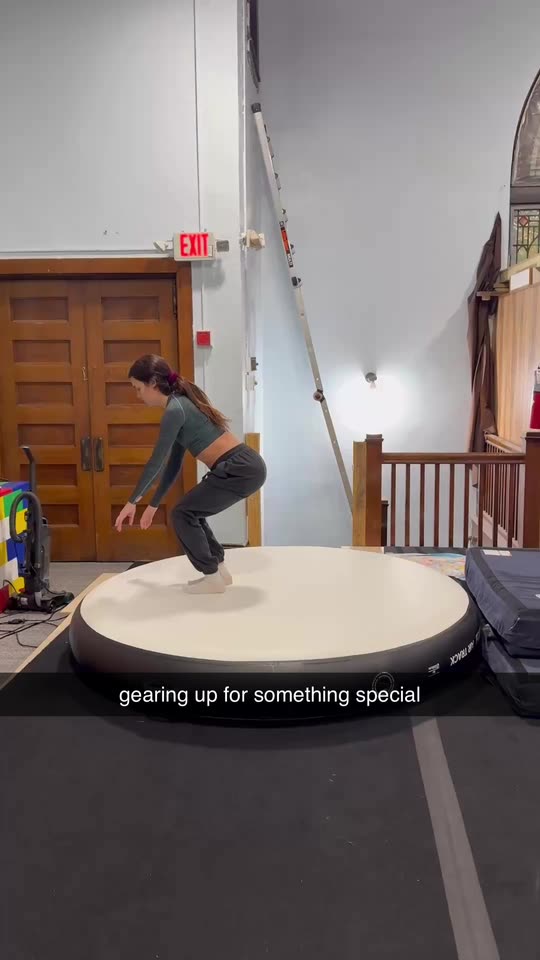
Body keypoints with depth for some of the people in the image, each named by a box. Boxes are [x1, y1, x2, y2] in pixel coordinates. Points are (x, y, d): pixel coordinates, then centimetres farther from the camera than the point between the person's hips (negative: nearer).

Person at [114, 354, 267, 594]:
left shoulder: (175, 410, -12)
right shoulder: (181, 403, 18)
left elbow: (156, 462, -8)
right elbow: (173, 463, 21)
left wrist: (132, 502, 3)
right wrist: (153, 505, 25)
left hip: (241, 469, -9)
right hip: (245, 466, 9)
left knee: (183, 514, 1)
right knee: (190, 513, 17)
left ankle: (213, 577, 8)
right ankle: (219, 569, 23)